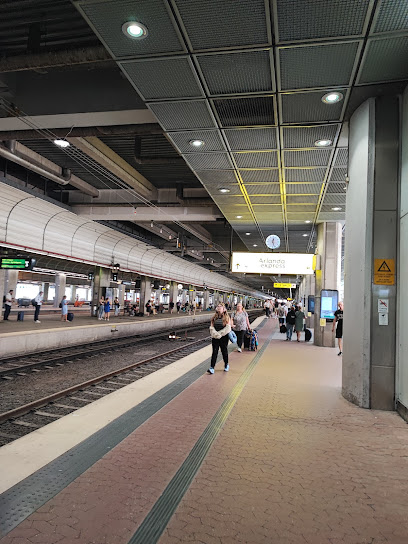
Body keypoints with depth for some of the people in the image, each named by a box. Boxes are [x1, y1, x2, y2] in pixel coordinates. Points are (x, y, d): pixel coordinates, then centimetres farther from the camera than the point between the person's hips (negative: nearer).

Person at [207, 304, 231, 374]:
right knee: (214, 352, -2)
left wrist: (219, 334, -14)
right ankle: (212, 368, -6)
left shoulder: (226, 317, -2)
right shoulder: (214, 317, 8)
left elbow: (227, 328, -10)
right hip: (215, 337, 2)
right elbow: (212, 327, 3)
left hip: (223, 337, -2)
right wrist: (215, 334, -13)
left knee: (224, 351, 10)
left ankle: (226, 365, 31)